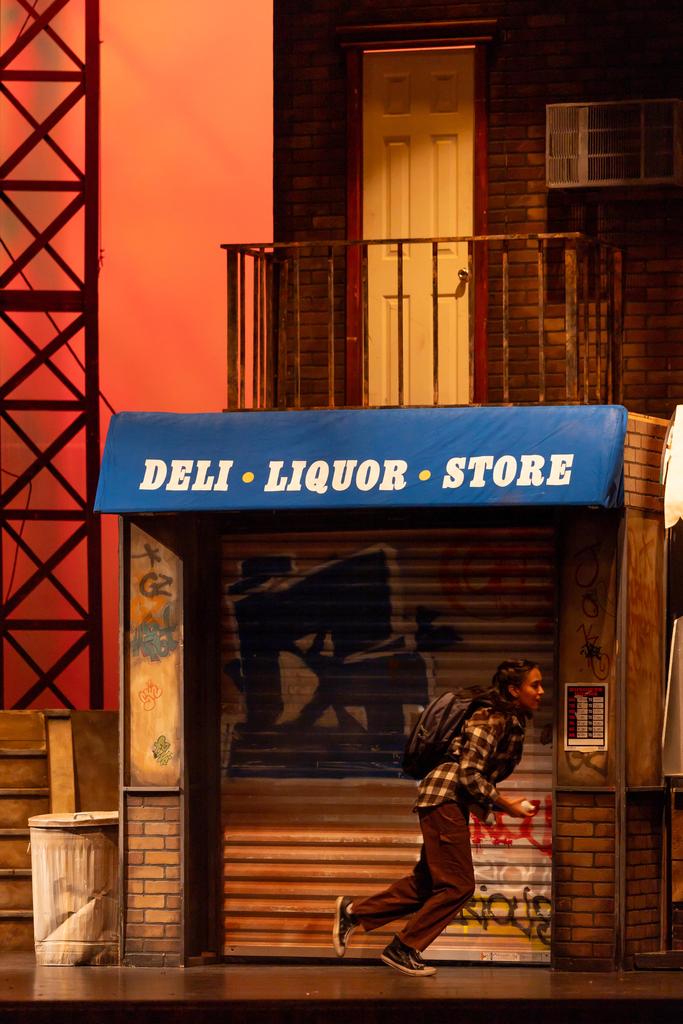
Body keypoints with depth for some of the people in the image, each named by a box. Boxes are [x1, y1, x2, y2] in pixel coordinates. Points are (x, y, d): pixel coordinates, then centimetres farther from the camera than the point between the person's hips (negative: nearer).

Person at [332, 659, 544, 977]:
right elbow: (469, 774, -21)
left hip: (454, 803, 10)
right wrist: (503, 803, -15)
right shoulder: (490, 720, -16)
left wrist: (501, 801, 6)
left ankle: (354, 912, 19)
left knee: (427, 883, 12)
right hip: (444, 796, -10)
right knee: (458, 885, -7)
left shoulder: (513, 722, 13)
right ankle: (403, 948, 2)